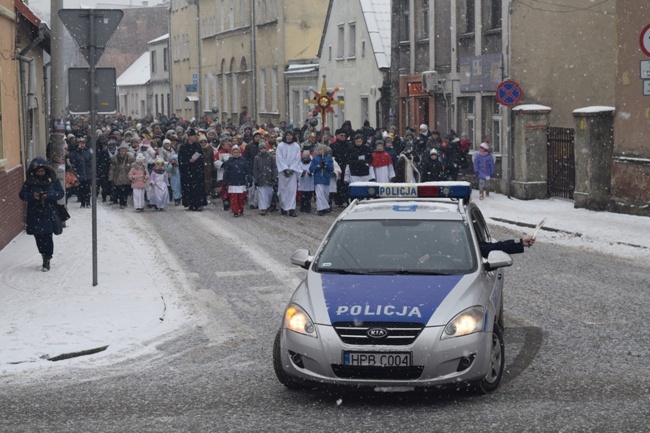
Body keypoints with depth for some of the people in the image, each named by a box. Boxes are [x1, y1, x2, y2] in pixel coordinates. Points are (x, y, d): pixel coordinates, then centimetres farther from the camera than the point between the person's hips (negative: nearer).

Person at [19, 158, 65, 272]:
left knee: (47, 237, -6)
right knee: (39, 237, 6)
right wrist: (32, 196, -18)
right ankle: (45, 256, 21)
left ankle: (47, 260, -1)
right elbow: (22, 194, 1)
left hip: (48, 214, -2)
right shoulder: (29, 182, 1)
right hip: (34, 214, 2)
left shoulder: (53, 180, -1)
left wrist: (49, 195, -19)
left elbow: (61, 193, -2)